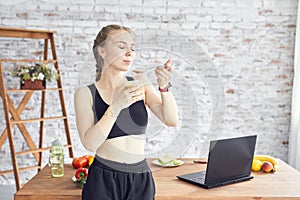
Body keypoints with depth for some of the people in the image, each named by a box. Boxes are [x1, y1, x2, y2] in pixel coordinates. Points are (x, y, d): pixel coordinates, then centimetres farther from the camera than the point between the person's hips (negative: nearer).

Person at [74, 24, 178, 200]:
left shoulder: (140, 84, 2)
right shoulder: (86, 94, -4)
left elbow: (172, 120, -6)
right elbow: (90, 143, -15)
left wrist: (164, 87, -20)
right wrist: (117, 106, -23)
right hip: (103, 181, -2)